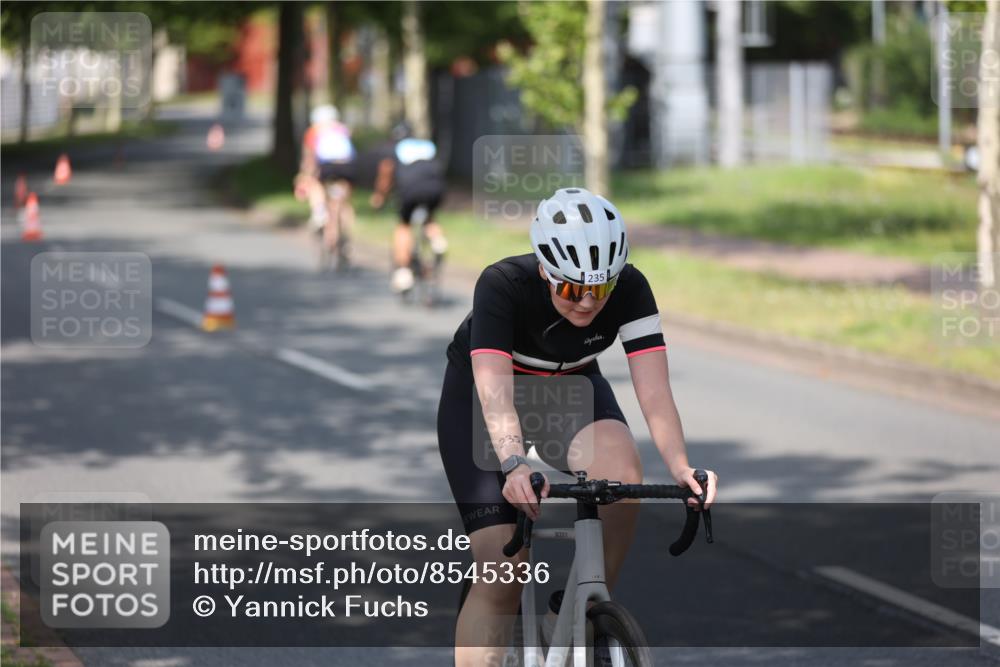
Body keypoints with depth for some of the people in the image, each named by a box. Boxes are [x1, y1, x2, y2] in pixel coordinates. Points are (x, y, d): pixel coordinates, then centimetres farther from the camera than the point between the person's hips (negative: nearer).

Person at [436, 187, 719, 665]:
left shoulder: (630, 290, -26)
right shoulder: (503, 285, -34)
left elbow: (654, 392, -33)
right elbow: (494, 391, -45)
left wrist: (681, 468, -51)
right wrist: (515, 465, -63)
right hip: (476, 393, -2)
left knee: (622, 472, -32)